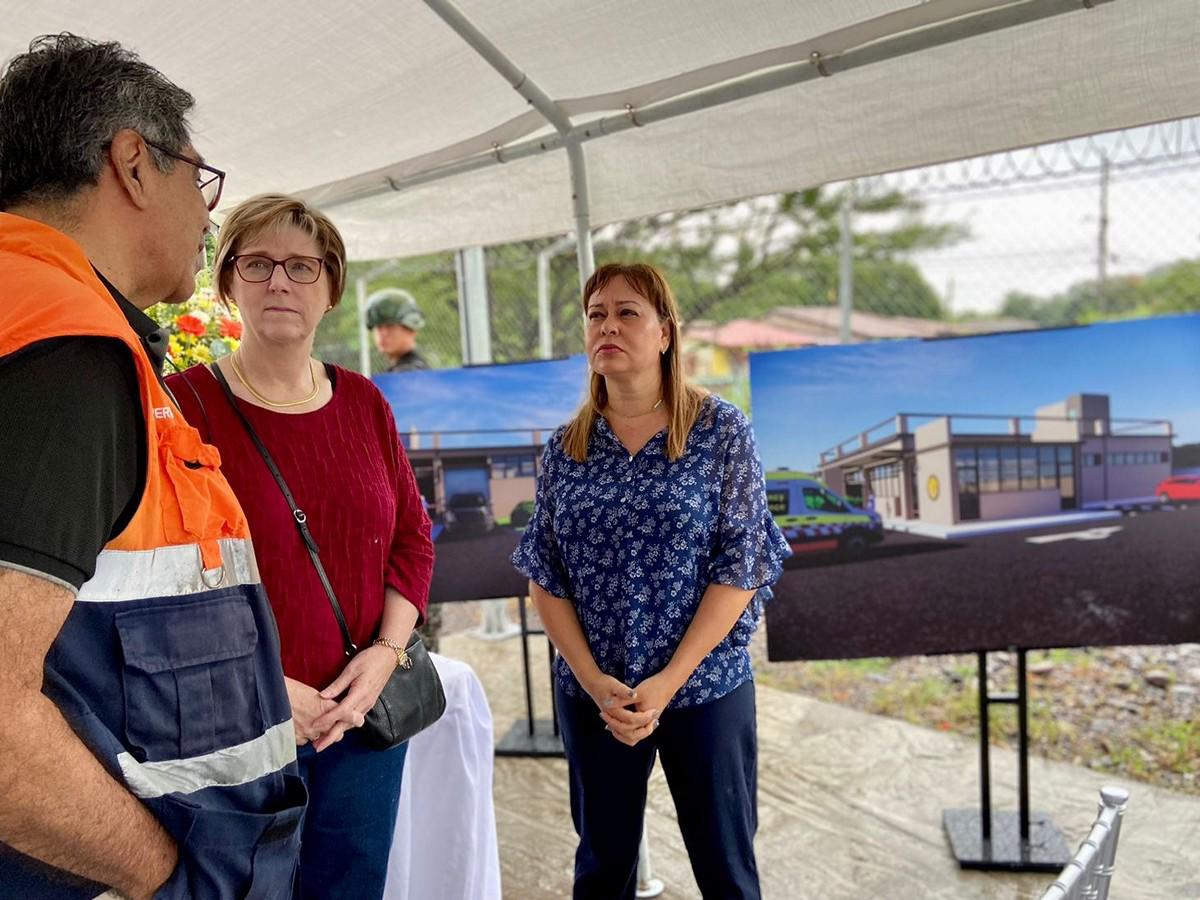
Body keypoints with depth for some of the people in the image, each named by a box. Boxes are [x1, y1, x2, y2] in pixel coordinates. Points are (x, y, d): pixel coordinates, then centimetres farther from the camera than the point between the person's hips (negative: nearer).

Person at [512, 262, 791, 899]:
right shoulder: (566, 447, 1)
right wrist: (594, 682, -10)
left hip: (706, 687, -2)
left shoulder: (721, 430, -6)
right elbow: (543, 575, 1)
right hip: (590, 695, 3)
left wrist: (668, 681, -16)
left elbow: (743, 562, -10)